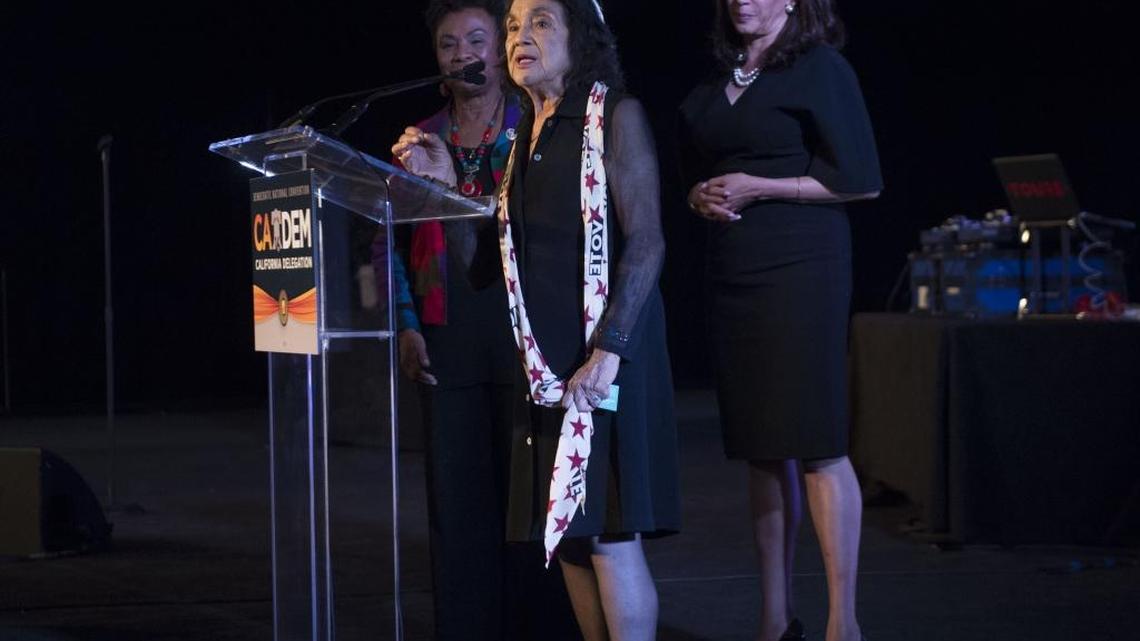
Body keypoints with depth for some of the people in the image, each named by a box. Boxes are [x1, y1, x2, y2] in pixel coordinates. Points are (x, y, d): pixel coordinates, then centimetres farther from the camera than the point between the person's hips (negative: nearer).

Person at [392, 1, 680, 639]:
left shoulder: (615, 117, -4)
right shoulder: (526, 137, 16)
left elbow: (646, 243, -13)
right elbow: (486, 265, 14)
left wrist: (608, 348, -21)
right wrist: (442, 182, 4)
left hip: (605, 353, -7)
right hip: (545, 358, 7)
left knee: (608, 531, -9)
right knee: (564, 531, 7)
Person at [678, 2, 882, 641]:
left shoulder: (819, 68, -4)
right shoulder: (713, 90, 16)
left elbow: (861, 179, -10)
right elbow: (694, 174, 26)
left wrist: (757, 187, -11)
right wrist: (702, 197, 3)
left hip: (800, 270, -7)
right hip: (733, 275, 7)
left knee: (817, 444, -10)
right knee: (760, 446, 8)